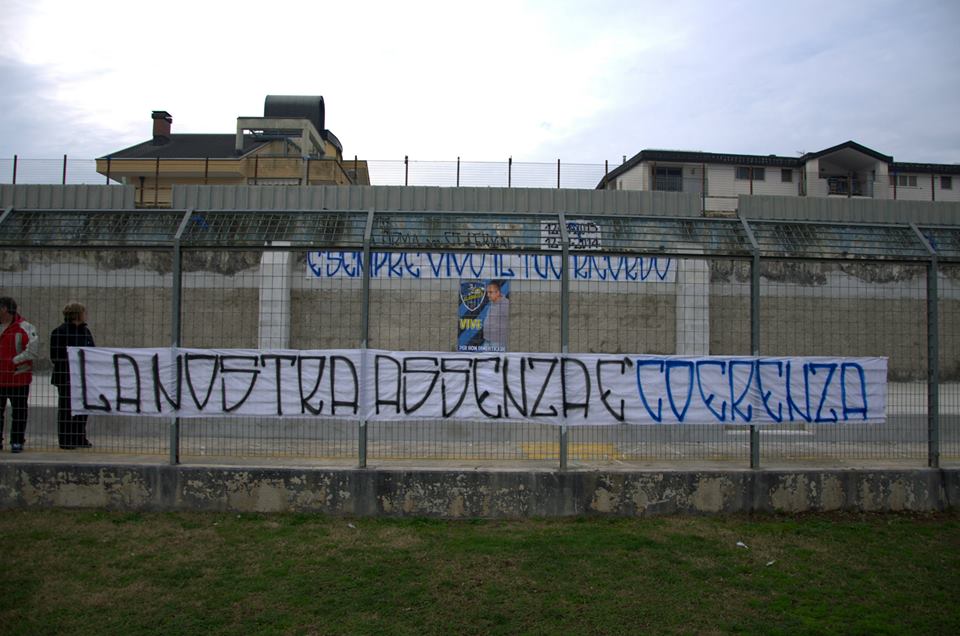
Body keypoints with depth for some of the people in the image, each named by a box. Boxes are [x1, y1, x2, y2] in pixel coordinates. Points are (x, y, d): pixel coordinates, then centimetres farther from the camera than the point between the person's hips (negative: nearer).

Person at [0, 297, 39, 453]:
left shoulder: (25, 328, -8)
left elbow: (33, 350, -15)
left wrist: (14, 361, -19)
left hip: (18, 377, -6)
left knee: (19, 411, 2)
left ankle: (17, 441, 10)